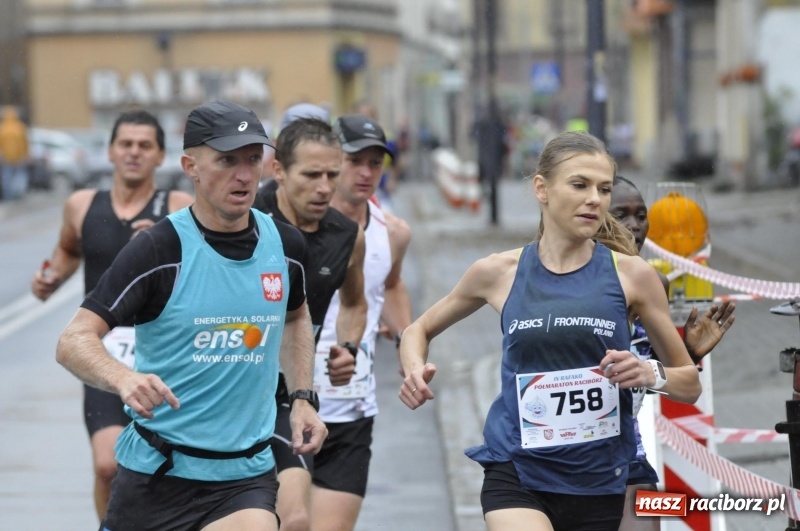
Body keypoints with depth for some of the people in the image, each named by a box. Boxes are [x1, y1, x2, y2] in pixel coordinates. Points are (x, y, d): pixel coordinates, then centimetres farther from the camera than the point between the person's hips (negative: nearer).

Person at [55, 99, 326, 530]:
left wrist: (301, 399, 14)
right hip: (155, 473, -2)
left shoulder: (285, 245, 2)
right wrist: (124, 378, -36)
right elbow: (73, 342, -17)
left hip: (245, 478, 2)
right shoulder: (158, 250, -12)